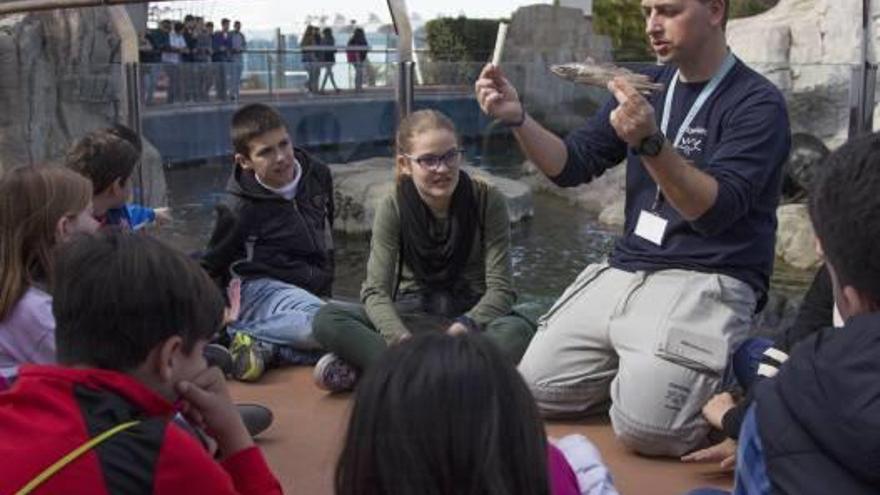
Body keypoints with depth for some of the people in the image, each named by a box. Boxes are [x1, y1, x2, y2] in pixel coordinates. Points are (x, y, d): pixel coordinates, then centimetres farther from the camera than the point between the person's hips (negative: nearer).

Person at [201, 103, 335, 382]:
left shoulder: (318, 176, 6)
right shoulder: (240, 208, -9)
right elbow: (211, 267, 3)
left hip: (313, 292, 7)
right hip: (260, 289, -6)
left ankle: (264, 347, -24)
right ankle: (245, 336, -21)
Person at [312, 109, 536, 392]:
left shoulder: (488, 201, -9)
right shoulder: (393, 208, -7)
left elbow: (501, 289, -13)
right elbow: (376, 291, -14)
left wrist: (465, 325, -33)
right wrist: (401, 338, -35)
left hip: (472, 313, 0)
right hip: (413, 315, 1)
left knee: (517, 332, -37)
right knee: (327, 319, -24)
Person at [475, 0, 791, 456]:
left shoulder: (758, 104, -9)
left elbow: (715, 210, -20)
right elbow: (572, 166, 9)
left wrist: (650, 143, -35)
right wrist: (517, 119, -9)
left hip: (707, 282, -6)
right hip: (624, 272, 6)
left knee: (643, 427, -24)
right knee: (531, 392, -4)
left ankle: (719, 387, 7)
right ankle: (641, 373, 19)